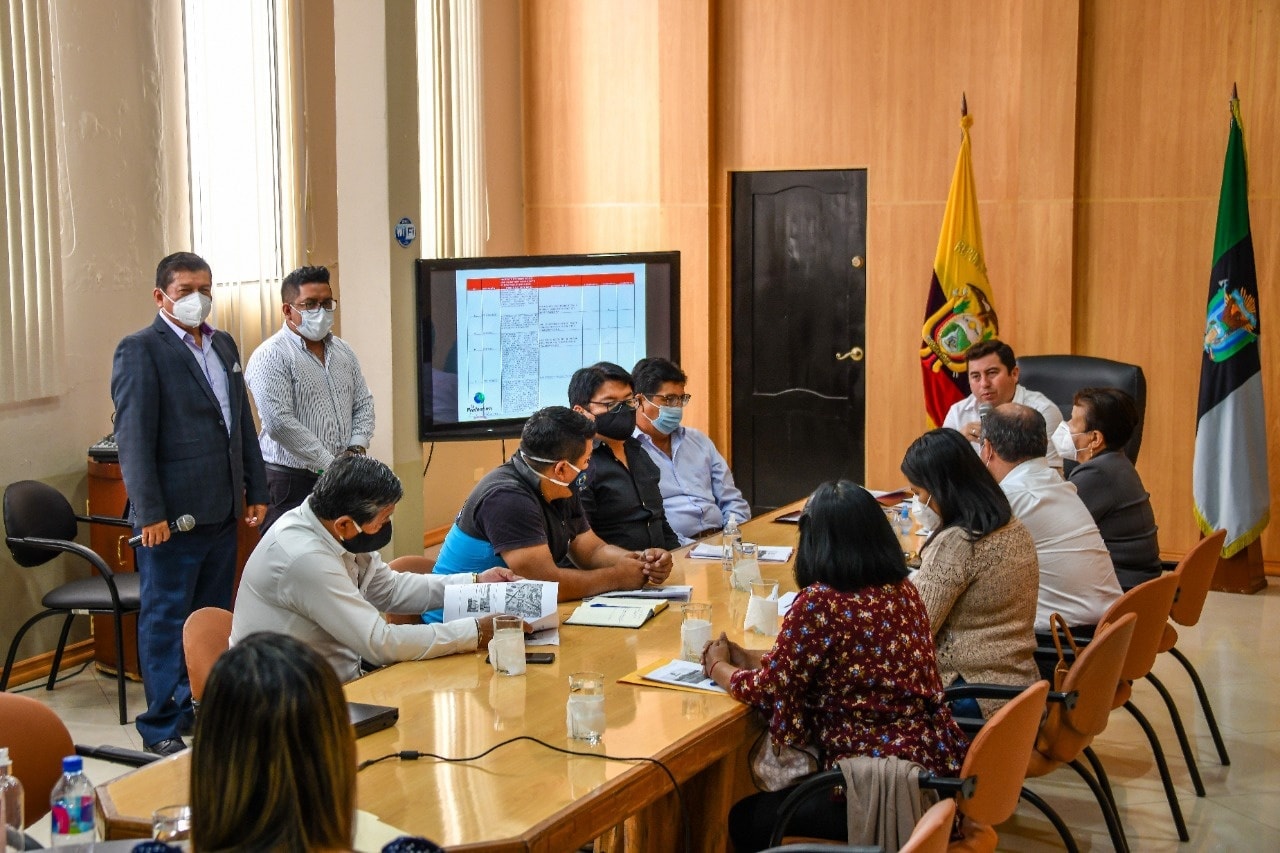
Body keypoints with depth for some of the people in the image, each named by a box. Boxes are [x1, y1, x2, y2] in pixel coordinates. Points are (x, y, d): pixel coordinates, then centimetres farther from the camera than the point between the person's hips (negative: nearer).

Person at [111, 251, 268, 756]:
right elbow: (133, 437, -13)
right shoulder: (141, 350, -8)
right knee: (165, 620, 1)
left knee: (214, 618, 14)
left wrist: (255, 491, 15)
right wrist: (150, 513, -18)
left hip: (222, 511, 7)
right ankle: (162, 728, 9)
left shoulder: (224, 346, 15)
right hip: (172, 515, -7)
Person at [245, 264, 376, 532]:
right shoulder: (271, 356, -9)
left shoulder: (343, 351, 14)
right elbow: (280, 422, -18)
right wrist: (330, 465, -16)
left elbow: (363, 403, 17)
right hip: (291, 482, -6)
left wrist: (356, 450, -2)